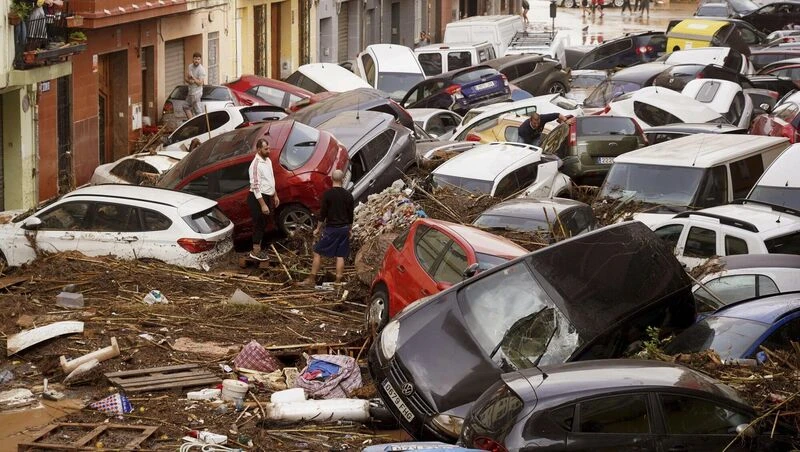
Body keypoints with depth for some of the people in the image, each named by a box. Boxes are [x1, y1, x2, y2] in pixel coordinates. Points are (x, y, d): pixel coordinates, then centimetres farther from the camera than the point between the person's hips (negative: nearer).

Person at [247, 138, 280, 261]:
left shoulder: (268, 160, 7)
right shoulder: (256, 165, -22)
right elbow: (255, 186, -24)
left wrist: (275, 195, 20)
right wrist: (263, 205, -25)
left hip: (267, 197, 9)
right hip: (258, 198, -9)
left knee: (263, 224, 17)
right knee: (259, 224, -1)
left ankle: (259, 248, 28)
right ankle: (256, 251, 8)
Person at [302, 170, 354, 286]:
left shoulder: (328, 194, -11)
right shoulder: (348, 195, 1)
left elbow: (323, 213, -10)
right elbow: (350, 215, 8)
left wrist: (318, 228, 1)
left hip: (331, 228, -4)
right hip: (344, 228, 4)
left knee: (318, 253, 5)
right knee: (340, 256, 7)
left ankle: (312, 279, 4)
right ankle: (338, 281, 7)